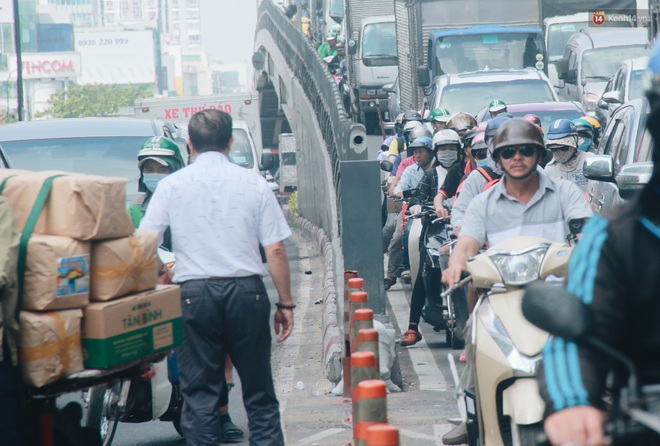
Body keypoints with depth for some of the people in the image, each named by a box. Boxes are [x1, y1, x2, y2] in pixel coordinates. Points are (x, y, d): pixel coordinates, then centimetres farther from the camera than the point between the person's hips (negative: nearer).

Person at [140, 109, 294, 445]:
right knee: (258, 392, 8)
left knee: (199, 393, 5)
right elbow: (276, 250, 0)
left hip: (195, 293, 0)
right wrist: (285, 304, 7)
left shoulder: (171, 185, 2)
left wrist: (163, 273, 20)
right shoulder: (253, 183, 2)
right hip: (247, 291, 0)